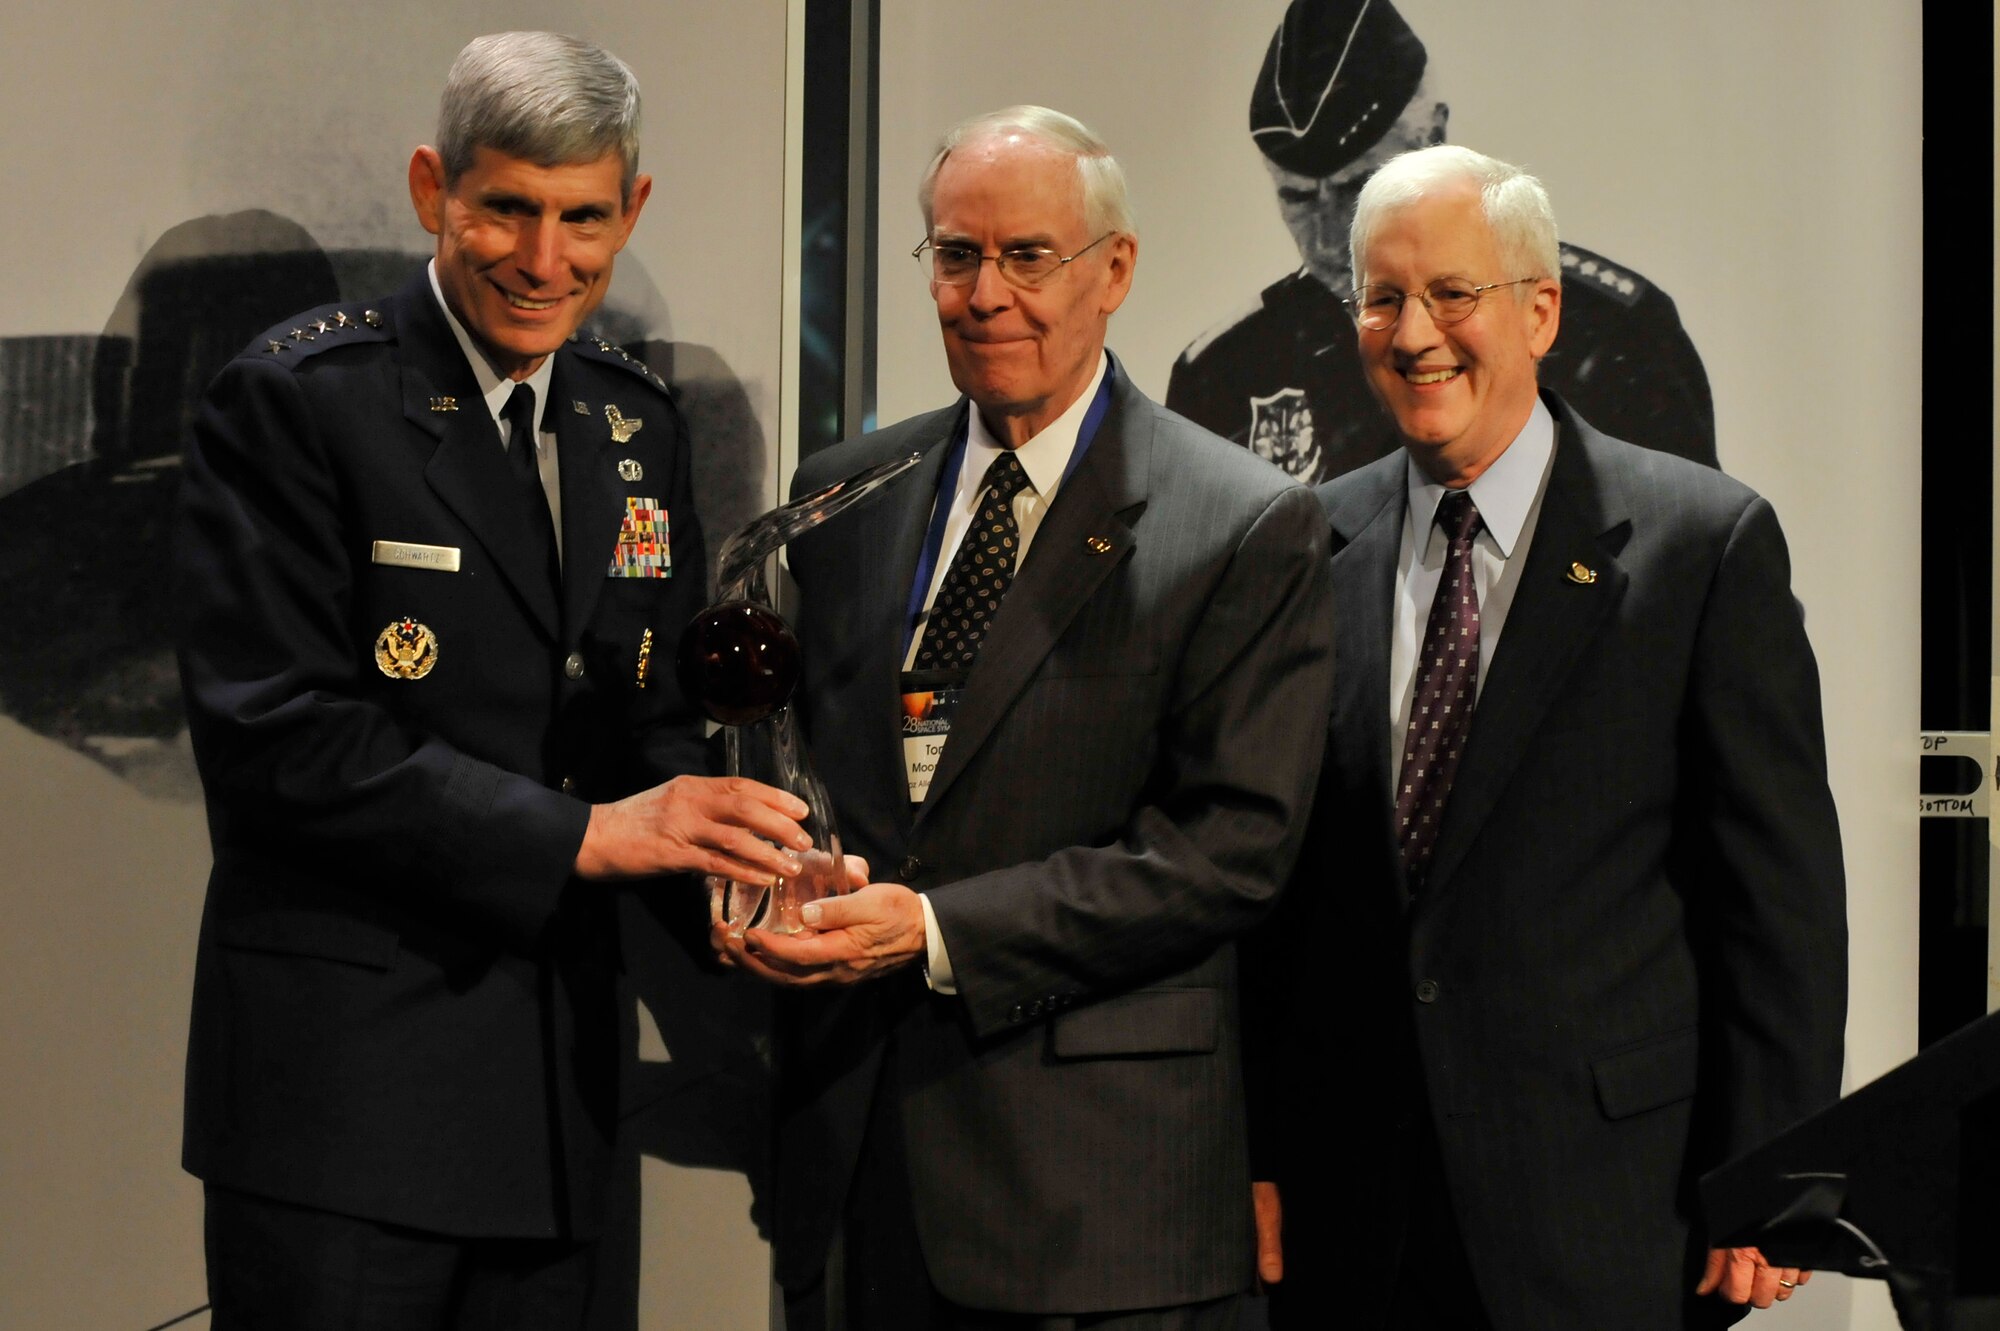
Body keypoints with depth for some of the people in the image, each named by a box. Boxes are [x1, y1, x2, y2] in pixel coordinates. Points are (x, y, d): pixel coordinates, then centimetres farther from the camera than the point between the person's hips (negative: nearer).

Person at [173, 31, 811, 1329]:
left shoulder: (640, 425, 12)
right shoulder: (295, 401, -8)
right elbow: (277, 738, -16)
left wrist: (718, 852, -8)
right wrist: (582, 833, -20)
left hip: (558, 1082, 6)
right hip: (345, 1091, -6)